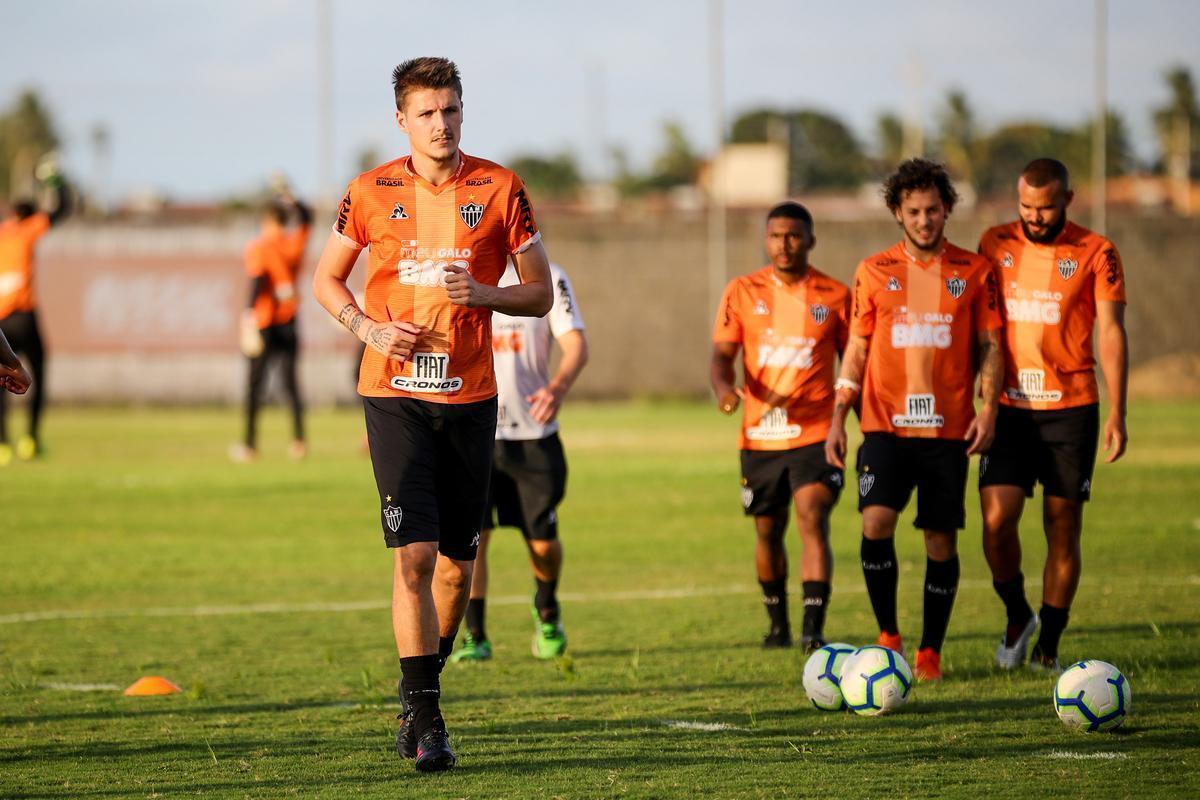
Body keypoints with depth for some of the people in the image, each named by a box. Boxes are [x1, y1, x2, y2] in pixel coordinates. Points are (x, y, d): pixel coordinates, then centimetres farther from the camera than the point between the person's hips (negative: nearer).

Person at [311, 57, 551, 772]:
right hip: (395, 393, -2)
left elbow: (540, 294, 5)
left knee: (457, 562, 8)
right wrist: (368, 328, -6)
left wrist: (481, 292, -14)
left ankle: (423, 689, 30)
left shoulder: (500, 190, 1)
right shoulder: (372, 193, 2)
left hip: (470, 396, 2)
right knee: (414, 554, -13)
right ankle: (424, 717, -10)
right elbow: (326, 279, 13)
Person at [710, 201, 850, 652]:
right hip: (760, 436, 2)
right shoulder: (743, 292, 4)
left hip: (816, 433, -2)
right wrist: (723, 386, -23)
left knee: (813, 520, -19)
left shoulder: (835, 296, 2)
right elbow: (722, 354, 0)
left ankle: (814, 629, -25)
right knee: (768, 532, 13)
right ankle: (777, 623, 33)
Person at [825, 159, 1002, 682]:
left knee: (941, 540, 2)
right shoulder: (874, 272, 7)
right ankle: (888, 635, -4)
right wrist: (837, 418, 4)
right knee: (876, 521, -18)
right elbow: (857, 349, 10)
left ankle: (930, 652, 13)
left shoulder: (974, 272, 5)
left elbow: (989, 345, 7)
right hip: (885, 423, 0)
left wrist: (988, 407, -6)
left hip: (949, 428, 0)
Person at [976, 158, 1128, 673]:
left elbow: (1111, 332, -3)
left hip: (1071, 409, -2)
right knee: (996, 520, -11)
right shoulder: (995, 245, 7)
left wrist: (1117, 413, -10)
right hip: (1009, 409, 2)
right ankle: (1017, 616, 14)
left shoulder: (1095, 254, -1)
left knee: (1063, 529, 1)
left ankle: (1048, 646, 12)